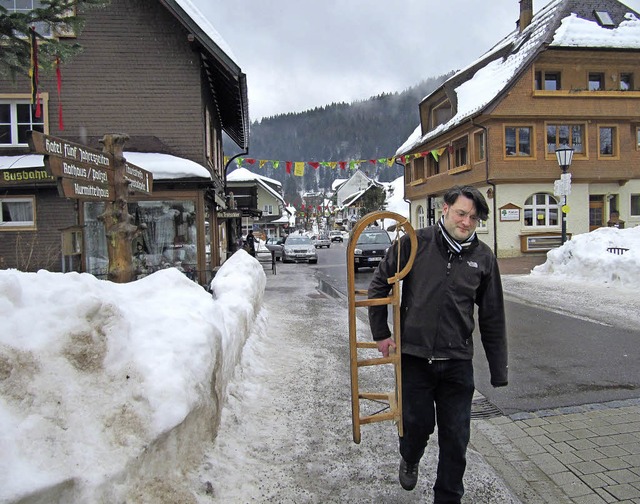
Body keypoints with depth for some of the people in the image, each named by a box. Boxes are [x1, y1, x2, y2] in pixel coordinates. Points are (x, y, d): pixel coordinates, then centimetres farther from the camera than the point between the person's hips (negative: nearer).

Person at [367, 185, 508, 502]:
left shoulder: (483, 257, 1)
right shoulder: (414, 243, -6)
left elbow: (492, 318, 6)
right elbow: (378, 286, 3)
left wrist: (498, 370, 6)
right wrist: (381, 334, 0)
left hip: (458, 361, 2)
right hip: (414, 357, -1)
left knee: (456, 438, 9)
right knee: (417, 423, 8)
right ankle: (409, 459, 43)